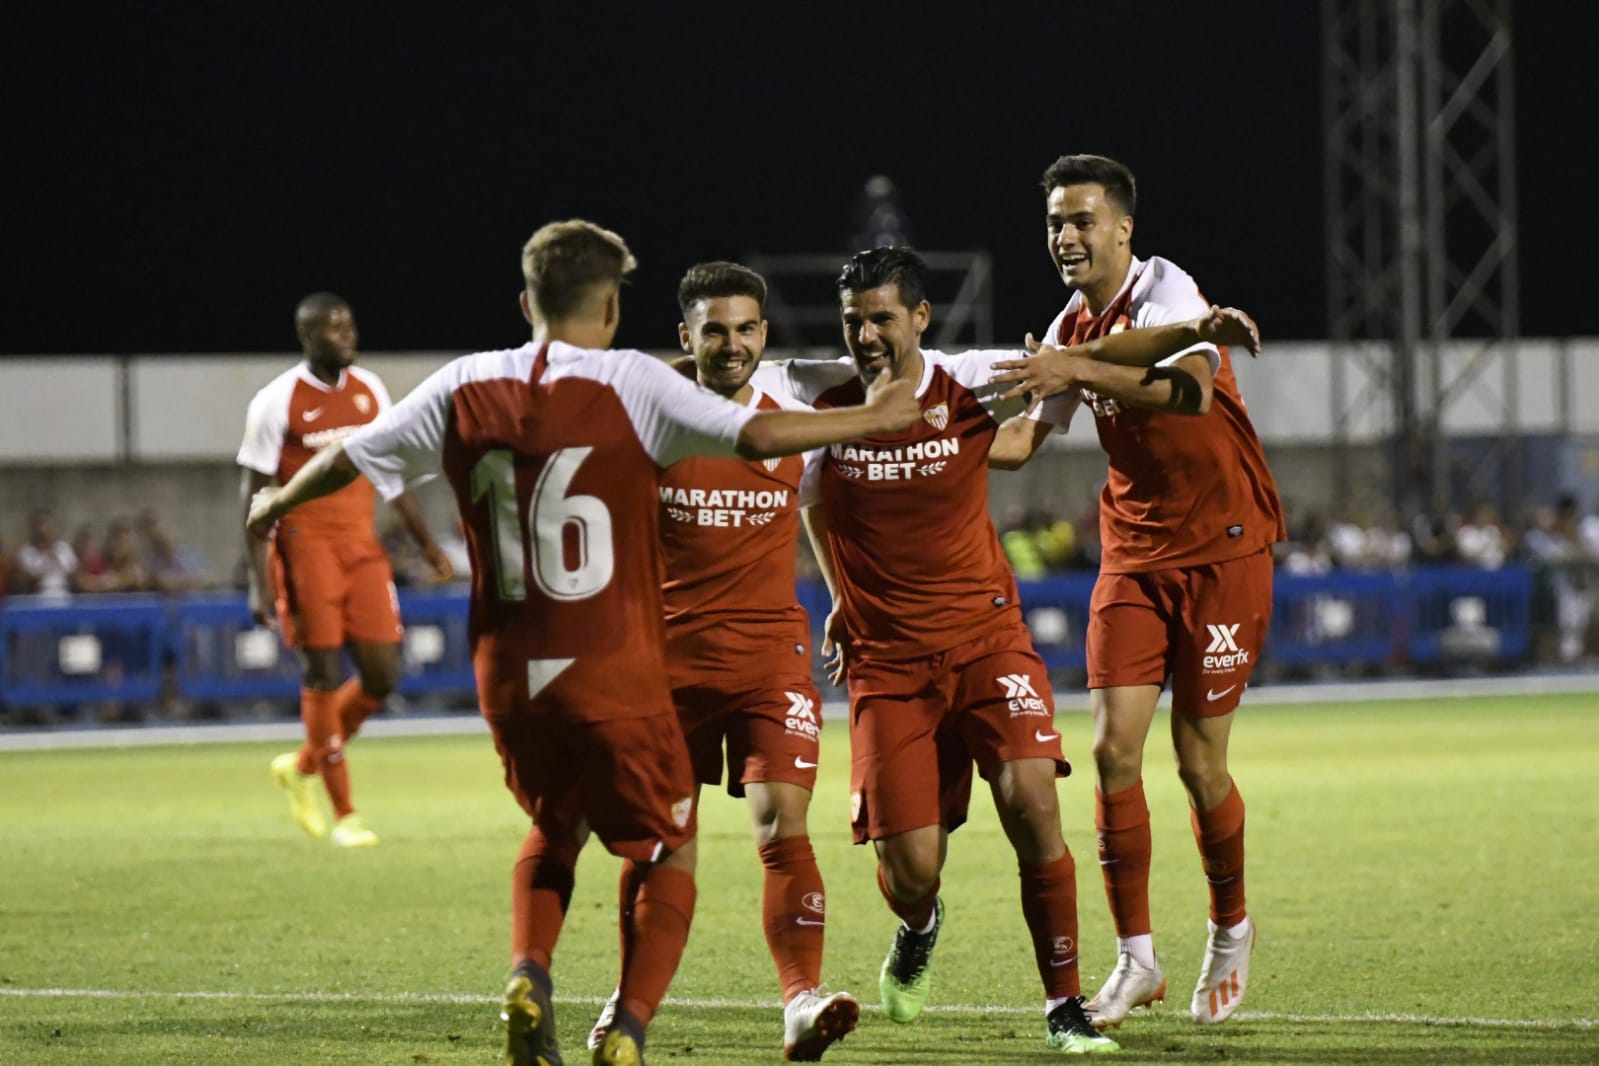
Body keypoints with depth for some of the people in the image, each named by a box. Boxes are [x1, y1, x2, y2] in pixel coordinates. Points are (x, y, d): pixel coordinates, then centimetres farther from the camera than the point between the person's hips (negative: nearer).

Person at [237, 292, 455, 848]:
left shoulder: (370, 390, 8)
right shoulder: (277, 402, -8)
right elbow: (254, 494, -7)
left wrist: (426, 542, 16)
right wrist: (259, 581, -12)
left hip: (363, 548, 5)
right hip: (306, 547, -5)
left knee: (383, 674, 1)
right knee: (324, 673, -4)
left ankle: (302, 766, 23)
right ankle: (343, 813, 5)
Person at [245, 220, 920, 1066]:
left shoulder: (466, 389, 3)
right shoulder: (628, 383, -8)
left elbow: (349, 458, 14)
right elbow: (758, 435, -13)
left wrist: (277, 503, 34)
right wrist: (871, 419, 1)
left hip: (509, 678, 4)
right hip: (614, 677, -4)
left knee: (553, 829, 27)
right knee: (668, 852, 12)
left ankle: (528, 976, 2)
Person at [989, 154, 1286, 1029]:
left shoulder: (1165, 293, -16)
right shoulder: (1072, 330, 8)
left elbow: (1192, 391, -37)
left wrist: (1080, 372, -47)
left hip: (1222, 547, -6)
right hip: (1133, 554, 6)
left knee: (1198, 761, -2)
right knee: (1114, 746, -7)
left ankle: (1230, 931, 22)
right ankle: (1135, 958, 0)